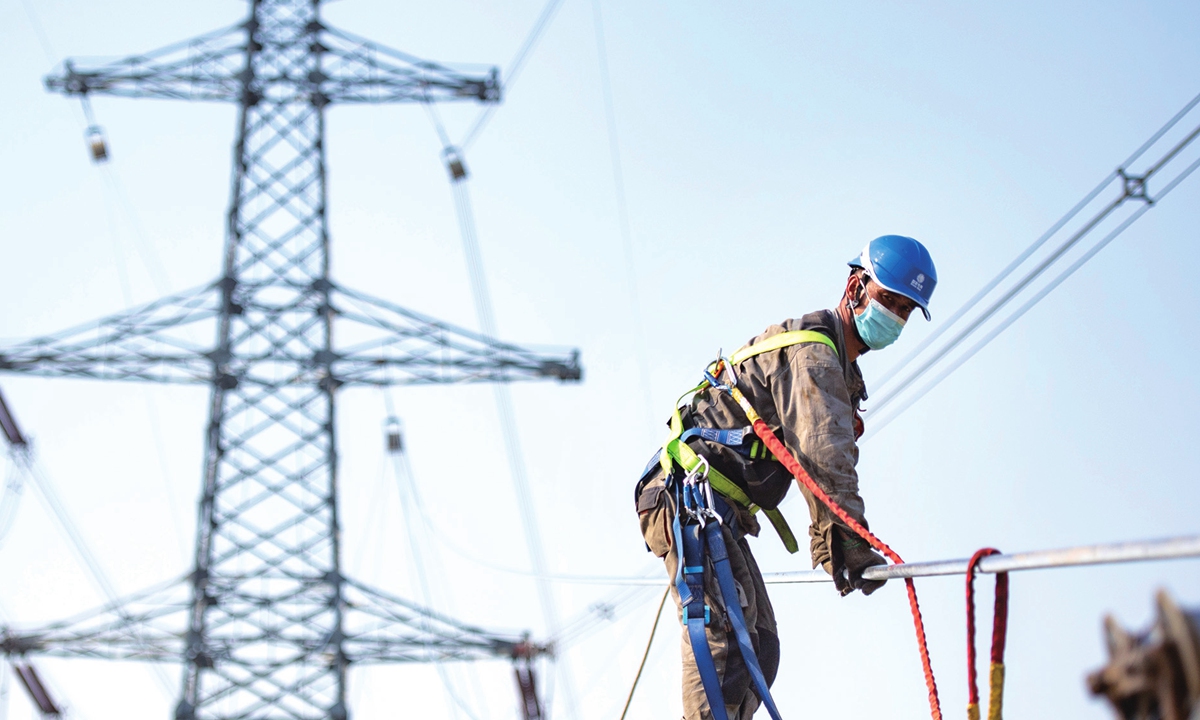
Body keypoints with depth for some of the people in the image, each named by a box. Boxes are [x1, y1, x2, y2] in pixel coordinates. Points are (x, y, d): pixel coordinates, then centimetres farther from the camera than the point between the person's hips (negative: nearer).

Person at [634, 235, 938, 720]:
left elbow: (823, 466, 19)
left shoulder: (839, 369, 22)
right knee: (724, 629, -22)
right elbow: (824, 455, -23)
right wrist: (851, 538, -28)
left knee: (758, 647, 9)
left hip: (720, 512, 11)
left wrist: (828, 546, 9)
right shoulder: (812, 349, -12)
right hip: (688, 497, -11)